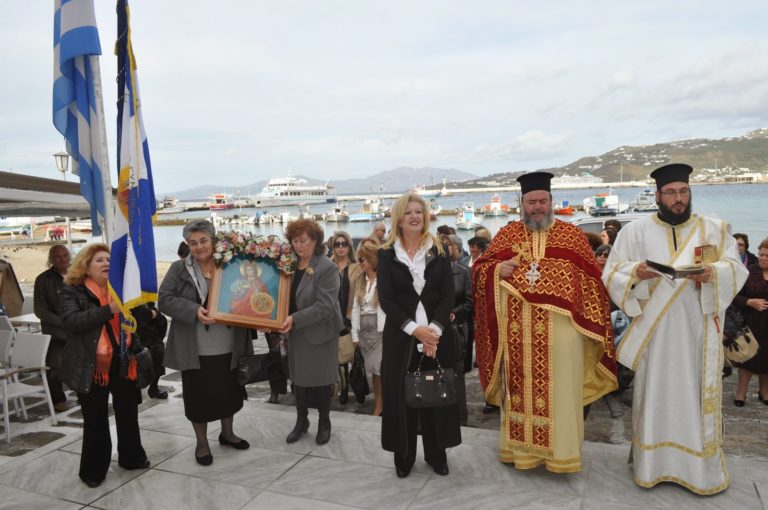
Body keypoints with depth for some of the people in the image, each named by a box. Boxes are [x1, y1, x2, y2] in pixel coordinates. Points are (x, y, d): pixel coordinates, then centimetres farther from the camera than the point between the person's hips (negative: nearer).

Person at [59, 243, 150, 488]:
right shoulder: (71, 292, -5)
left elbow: (139, 319, 11)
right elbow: (71, 321, -22)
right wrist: (108, 310, -30)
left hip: (123, 363, 4)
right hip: (92, 366, -4)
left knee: (128, 413, 15)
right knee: (95, 420, 7)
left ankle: (131, 457, 34)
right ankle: (94, 469, 24)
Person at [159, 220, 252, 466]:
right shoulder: (179, 269, -5)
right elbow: (164, 299, -10)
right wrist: (194, 311, -23)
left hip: (229, 348, 3)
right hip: (196, 350, -3)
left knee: (230, 391, 17)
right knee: (199, 395, 8)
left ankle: (227, 433, 40)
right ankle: (202, 442, 28)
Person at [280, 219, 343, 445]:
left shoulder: (327, 268, -17)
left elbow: (324, 306, -23)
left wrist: (295, 319, -28)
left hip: (320, 333, -5)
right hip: (296, 333, 5)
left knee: (321, 379, 8)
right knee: (299, 377, 15)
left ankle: (324, 422, 27)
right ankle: (301, 421, 32)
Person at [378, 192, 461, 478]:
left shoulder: (439, 252, 5)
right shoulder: (386, 255, 1)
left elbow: (448, 295, -2)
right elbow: (385, 299, -7)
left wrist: (434, 328, -17)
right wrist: (414, 328, -18)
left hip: (436, 334, 1)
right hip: (400, 336, -1)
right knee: (401, 396, 4)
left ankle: (436, 455, 23)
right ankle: (404, 457, 20)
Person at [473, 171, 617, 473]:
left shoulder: (572, 234, 7)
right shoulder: (506, 234, 10)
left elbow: (591, 279, 6)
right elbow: (479, 269, 11)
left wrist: (589, 322, -2)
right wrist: (497, 270, -11)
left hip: (560, 326, -1)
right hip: (518, 328, 1)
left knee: (559, 390, 4)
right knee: (520, 388, 10)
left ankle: (561, 451, 20)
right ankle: (522, 447, 24)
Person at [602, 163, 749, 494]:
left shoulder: (714, 229, 7)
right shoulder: (635, 231, 2)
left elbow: (736, 268, 4)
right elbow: (611, 273, 0)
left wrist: (713, 272, -17)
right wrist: (635, 272, -21)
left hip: (698, 329, 1)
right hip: (654, 330, -1)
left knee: (698, 394, 7)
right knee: (655, 393, 5)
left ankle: (700, 467, 21)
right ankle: (652, 463, 18)